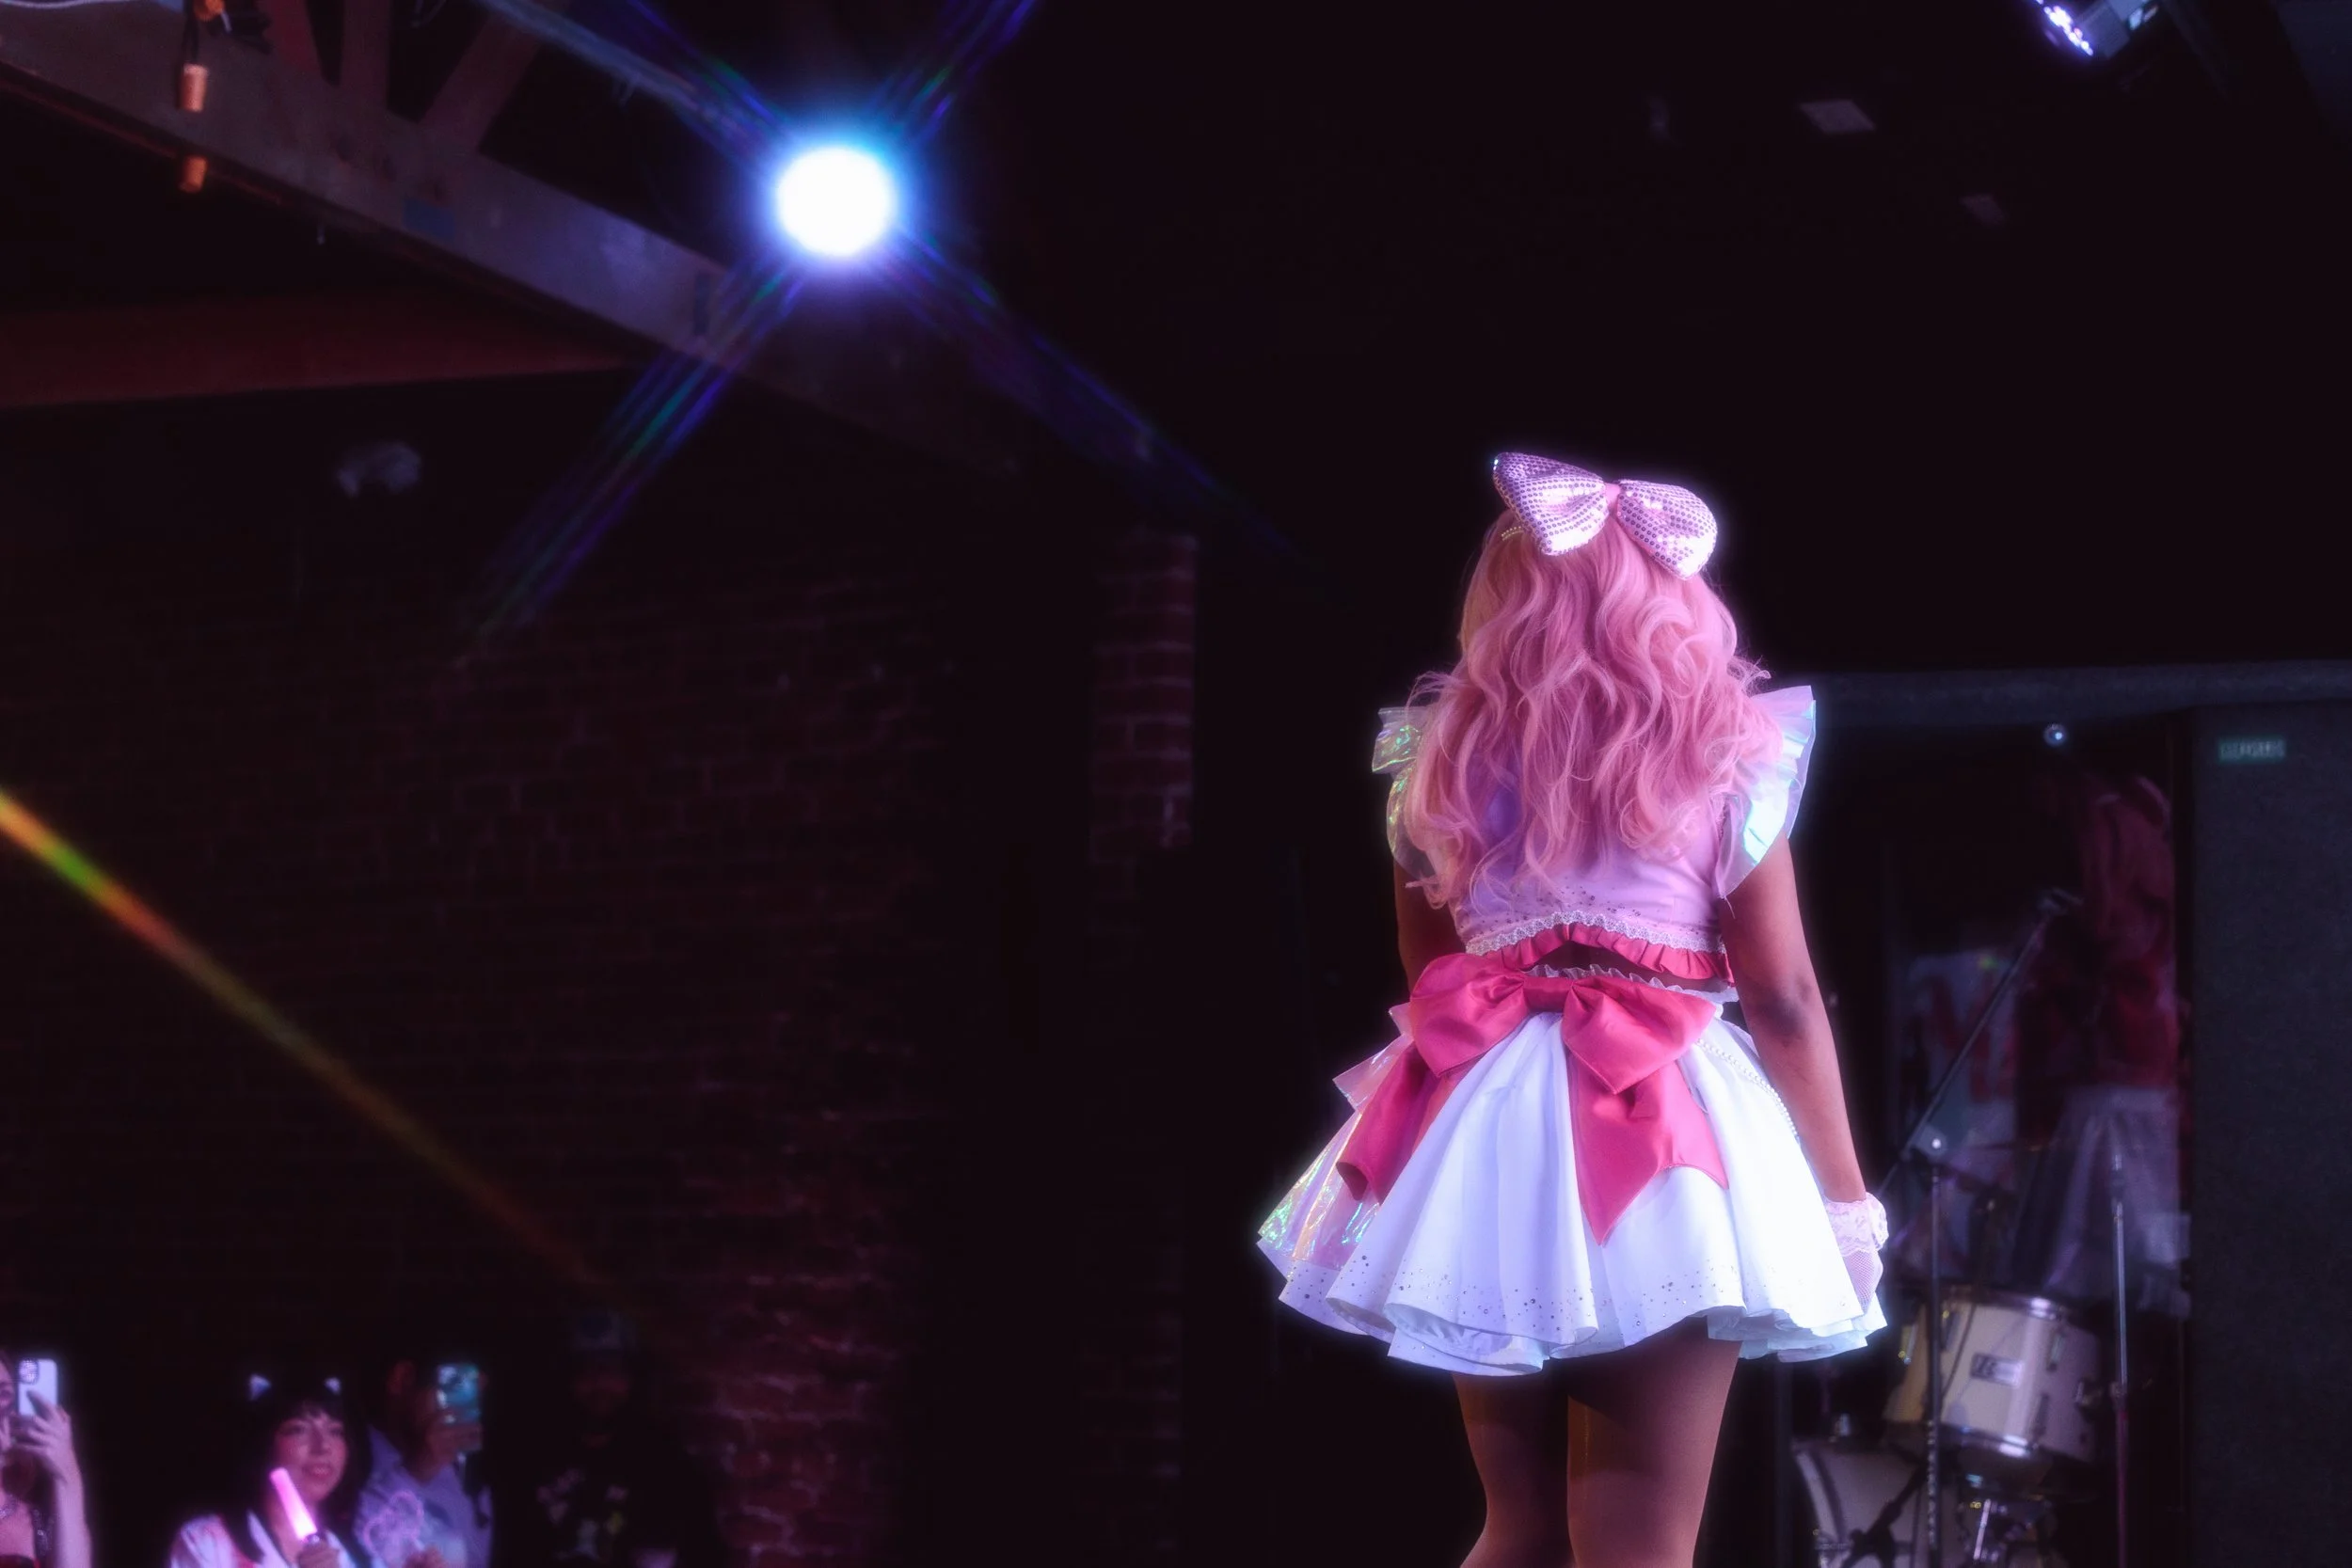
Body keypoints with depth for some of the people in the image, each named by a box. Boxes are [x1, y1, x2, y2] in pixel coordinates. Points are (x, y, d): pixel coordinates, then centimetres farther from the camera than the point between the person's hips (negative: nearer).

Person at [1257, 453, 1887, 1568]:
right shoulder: (1723, 760, 1)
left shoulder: (1442, 762, 9)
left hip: (1478, 1139, 3)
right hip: (1665, 1150, -3)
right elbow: (1781, 999, 0)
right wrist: (1843, 1195, 5)